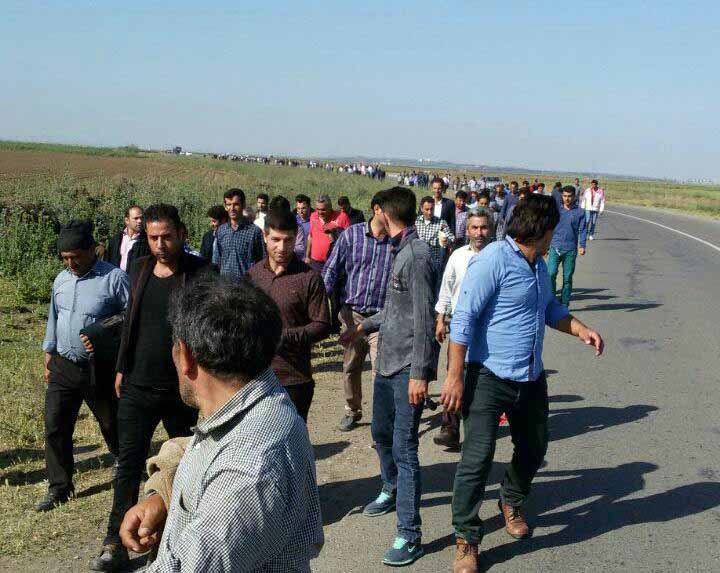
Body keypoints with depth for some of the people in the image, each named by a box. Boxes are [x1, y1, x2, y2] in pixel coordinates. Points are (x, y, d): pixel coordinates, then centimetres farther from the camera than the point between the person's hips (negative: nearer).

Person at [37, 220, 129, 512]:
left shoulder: (114, 278, -13)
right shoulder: (61, 280, 8)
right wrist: (49, 353, 18)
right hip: (63, 366, 5)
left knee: (112, 425, 11)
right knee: (55, 428, 5)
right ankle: (59, 488, 17)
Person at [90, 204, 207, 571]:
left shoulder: (199, 273, -11)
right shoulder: (139, 270, 5)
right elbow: (130, 321, 14)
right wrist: (122, 368, 15)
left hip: (184, 389, -3)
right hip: (138, 386, 4)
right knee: (128, 464, 3)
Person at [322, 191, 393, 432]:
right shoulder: (352, 234, 0)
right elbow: (331, 270, 2)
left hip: (382, 317, -2)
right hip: (352, 314, 2)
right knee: (350, 367, 15)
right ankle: (352, 411, 34)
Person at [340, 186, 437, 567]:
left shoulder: (417, 255, -17)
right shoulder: (400, 251, 13)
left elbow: (424, 318, -20)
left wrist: (419, 373, -22)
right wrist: (363, 327, 31)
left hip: (408, 368, -10)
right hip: (387, 363, 10)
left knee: (404, 448, -7)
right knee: (381, 433, 24)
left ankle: (409, 535, 1)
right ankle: (392, 491, 48)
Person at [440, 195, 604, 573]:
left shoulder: (538, 265, 13)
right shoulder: (492, 261, -15)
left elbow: (550, 309, 27)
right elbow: (463, 320, -18)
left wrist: (582, 330, 8)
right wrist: (455, 377, -20)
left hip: (531, 378, 9)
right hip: (489, 377, -8)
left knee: (533, 449, 20)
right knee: (477, 458, -9)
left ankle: (511, 503, 47)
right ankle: (466, 541, 5)